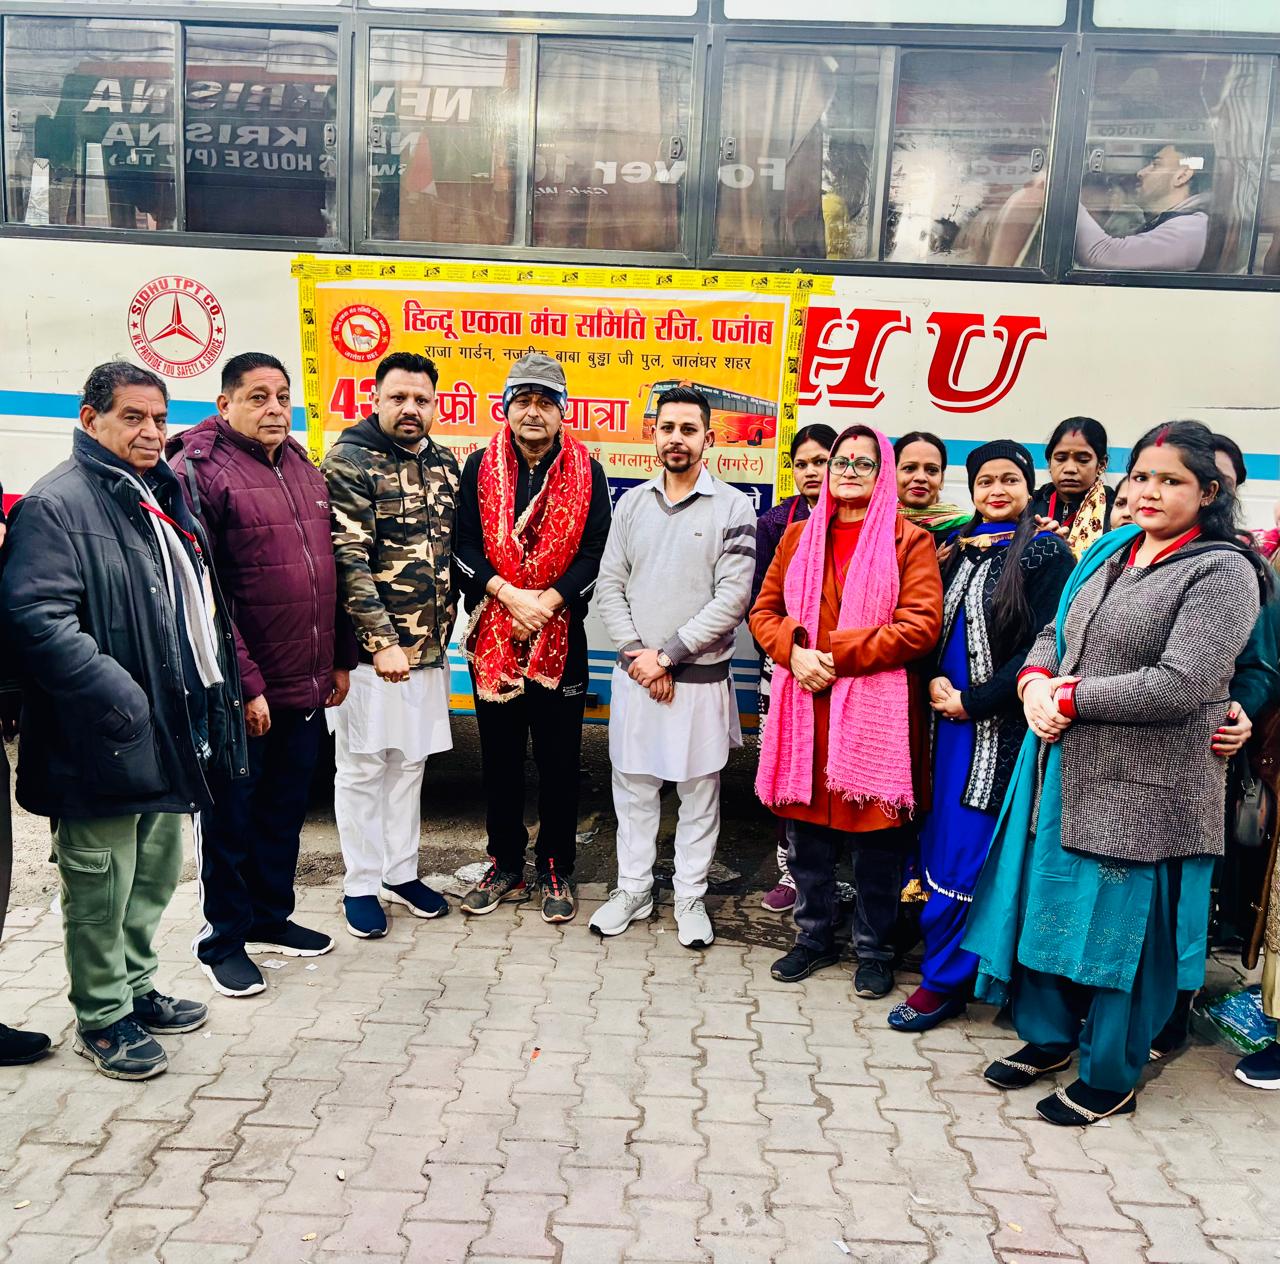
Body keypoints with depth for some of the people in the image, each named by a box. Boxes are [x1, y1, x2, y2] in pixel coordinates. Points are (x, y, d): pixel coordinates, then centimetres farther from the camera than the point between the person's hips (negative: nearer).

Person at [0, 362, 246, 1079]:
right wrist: (122, 702, -25)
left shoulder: (165, 499, 15)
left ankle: (137, 987, 38)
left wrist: (219, 689, 13)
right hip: (107, 744, -9)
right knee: (102, 888, 6)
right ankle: (103, 1018, 23)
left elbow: (201, 605, 23)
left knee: (157, 874, 20)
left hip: (176, 732, 9)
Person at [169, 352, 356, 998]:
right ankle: (222, 939, 26)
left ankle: (271, 918, 37)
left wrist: (339, 657, 13)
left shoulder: (305, 470, 11)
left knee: (285, 810, 19)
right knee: (230, 817, 9)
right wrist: (243, 684, -19)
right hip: (240, 694, -7)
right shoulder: (197, 471, -12)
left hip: (307, 687, 7)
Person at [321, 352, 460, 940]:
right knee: (362, 768, 6)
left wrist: (443, 628, 14)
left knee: (410, 761, 16)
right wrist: (381, 641, -22)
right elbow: (348, 560, -18)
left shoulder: (442, 462, 9)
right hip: (369, 649, -6)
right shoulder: (348, 461, -10)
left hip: (427, 647, 6)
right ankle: (361, 884, 21)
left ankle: (402, 871, 31)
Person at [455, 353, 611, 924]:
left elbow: (595, 552, -4)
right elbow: (464, 547, -2)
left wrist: (547, 600, -16)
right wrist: (509, 594, -16)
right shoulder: (480, 468, 4)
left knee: (559, 759, 7)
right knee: (499, 758, 11)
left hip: (560, 637, -1)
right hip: (492, 635, 1)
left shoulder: (586, 472, 2)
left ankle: (556, 870, 22)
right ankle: (505, 867, 26)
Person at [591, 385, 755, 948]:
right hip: (634, 674, 3)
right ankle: (633, 889, 28)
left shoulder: (732, 507, -6)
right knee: (633, 787, 12)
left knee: (699, 791, 8)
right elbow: (610, 585, 4)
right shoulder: (632, 503, 6)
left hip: (700, 678, -3)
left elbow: (733, 596, -13)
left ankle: (690, 897, 24)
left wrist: (667, 654, -14)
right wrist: (636, 655, -9)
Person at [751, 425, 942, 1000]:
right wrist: (795, 652, -9)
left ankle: (873, 949, 24)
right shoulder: (799, 536, 13)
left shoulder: (909, 541, 0)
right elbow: (764, 611, 11)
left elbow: (921, 626, -10)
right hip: (804, 708, 4)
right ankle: (814, 937, 29)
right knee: (806, 834, 10)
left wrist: (838, 654, -15)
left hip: (876, 711, -3)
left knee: (876, 839, 6)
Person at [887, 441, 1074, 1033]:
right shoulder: (960, 546, 12)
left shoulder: (1045, 551, -6)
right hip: (948, 717, 6)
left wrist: (972, 702, -13)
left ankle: (944, 981, 10)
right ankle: (948, 968, 27)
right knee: (939, 840, 11)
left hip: (1000, 724, -6)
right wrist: (934, 682, -1)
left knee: (963, 856, -3)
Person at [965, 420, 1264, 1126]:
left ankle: (1110, 1078, 24)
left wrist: (1071, 700, -15)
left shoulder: (1222, 571, -11)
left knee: (1122, 928, 5)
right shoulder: (1108, 554, 11)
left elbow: (1180, 685, -20)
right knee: (1048, 904, 16)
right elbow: (1054, 633, 16)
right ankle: (1050, 1036, 37)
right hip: (1065, 772, 7)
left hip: (1144, 788, -7)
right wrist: (1035, 682, -6)